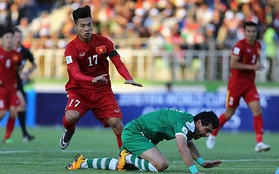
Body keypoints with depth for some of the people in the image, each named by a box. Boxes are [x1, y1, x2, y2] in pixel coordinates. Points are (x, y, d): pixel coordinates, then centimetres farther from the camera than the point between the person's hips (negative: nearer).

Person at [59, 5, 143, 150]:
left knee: (116, 122, -14)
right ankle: (69, 131, 9)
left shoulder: (104, 42, -2)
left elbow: (118, 63, -1)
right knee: (71, 116, -29)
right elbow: (75, 74, -25)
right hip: (79, 90, -2)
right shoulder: (72, 48, -12)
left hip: (102, 90, 2)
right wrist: (92, 79, -45)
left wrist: (128, 78, -22)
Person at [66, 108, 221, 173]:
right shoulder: (183, 122, -23)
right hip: (135, 133, -10)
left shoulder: (189, 123, 7)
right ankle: (128, 158, -9)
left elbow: (189, 144, 26)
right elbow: (182, 148, -37)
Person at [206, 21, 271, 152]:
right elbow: (233, 64, -24)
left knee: (257, 110, -12)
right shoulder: (240, 46, -15)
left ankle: (259, 143, -16)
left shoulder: (257, 45, 8)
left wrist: (254, 68, 12)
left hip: (250, 83, 6)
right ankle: (213, 135, 29)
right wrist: (252, 67, -25)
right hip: (236, 82, -5)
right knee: (229, 112, 5)